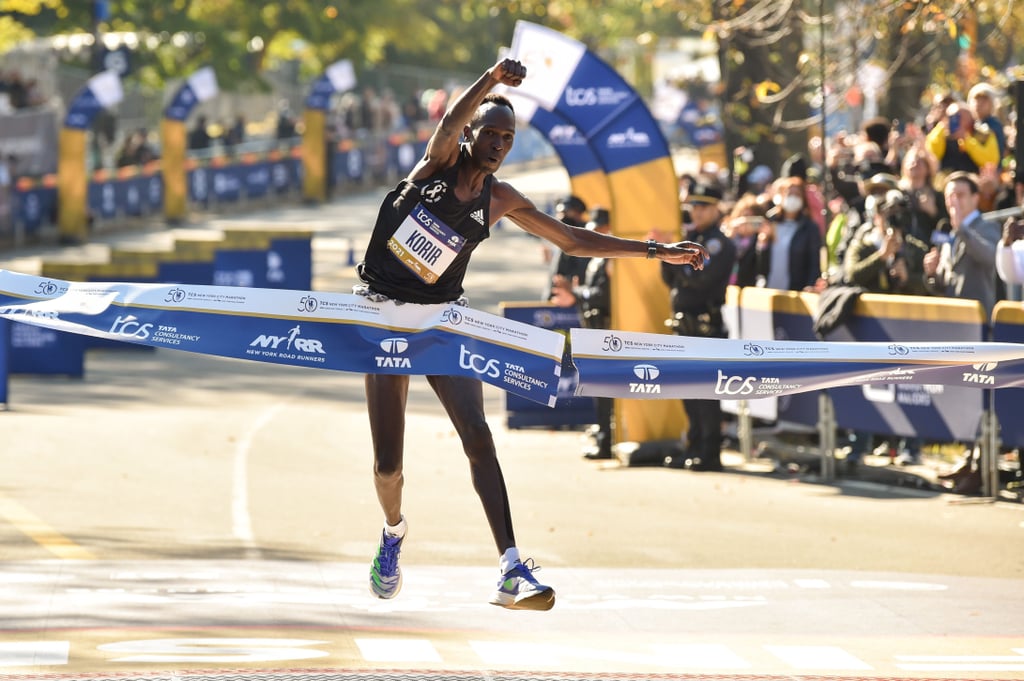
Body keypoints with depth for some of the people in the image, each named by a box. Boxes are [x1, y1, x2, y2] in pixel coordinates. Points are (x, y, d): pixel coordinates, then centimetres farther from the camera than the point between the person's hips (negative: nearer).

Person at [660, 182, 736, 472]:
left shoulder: (720, 244, -8)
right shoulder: (695, 239, 19)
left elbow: (699, 278, -20)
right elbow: (670, 279, 18)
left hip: (707, 326, -9)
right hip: (686, 325, 9)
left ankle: (710, 454, -7)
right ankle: (693, 450, 17)